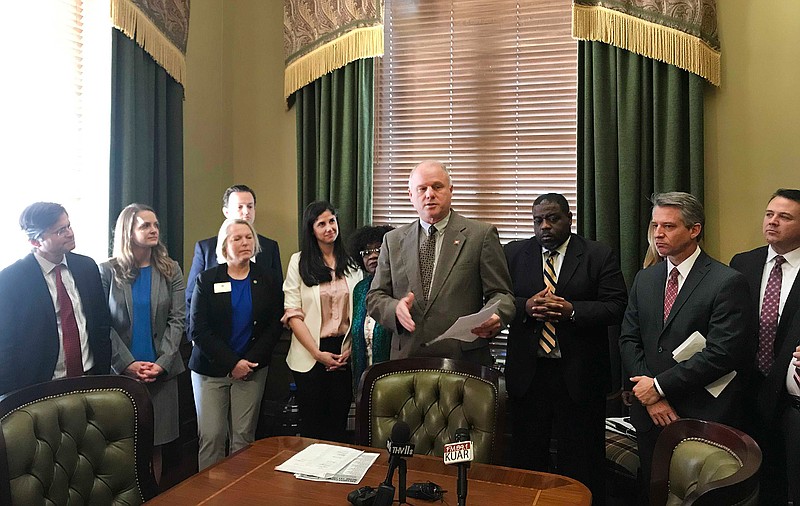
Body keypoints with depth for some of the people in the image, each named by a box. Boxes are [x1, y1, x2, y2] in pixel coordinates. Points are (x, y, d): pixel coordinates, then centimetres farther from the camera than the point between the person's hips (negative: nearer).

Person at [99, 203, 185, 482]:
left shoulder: (171, 270, 5)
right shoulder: (108, 271, 0)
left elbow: (177, 320, 0)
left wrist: (161, 363, -11)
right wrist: (128, 364, -13)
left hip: (162, 371, 2)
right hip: (120, 371, -1)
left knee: (155, 443, 7)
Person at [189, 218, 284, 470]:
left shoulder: (267, 279, 6)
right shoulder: (207, 280, 1)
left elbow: (275, 325, 4)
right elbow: (198, 329, -5)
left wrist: (252, 360, -9)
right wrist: (232, 363, -13)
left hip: (252, 370, 1)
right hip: (210, 370, -1)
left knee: (243, 437, 3)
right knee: (211, 436, -1)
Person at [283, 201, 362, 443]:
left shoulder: (351, 263, 8)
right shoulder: (299, 262, -1)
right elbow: (293, 313, -6)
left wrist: (352, 348, -4)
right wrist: (317, 353, -11)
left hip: (344, 353, 2)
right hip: (310, 354, -2)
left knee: (339, 421, 9)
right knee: (312, 423, 7)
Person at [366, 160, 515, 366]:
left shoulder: (482, 234, 1)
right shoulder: (393, 240, 11)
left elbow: (501, 294, 0)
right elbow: (374, 297, 10)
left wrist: (493, 318, -22)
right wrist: (395, 308, -12)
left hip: (465, 361, -2)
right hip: (406, 360, 2)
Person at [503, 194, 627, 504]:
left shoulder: (600, 256, 0)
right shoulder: (514, 253, 7)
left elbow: (616, 306, -6)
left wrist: (572, 310, -20)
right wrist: (526, 306, -16)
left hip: (579, 374, -2)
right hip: (528, 371, 2)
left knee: (582, 462, 10)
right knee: (527, 457, 13)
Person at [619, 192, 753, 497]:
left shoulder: (728, 283, -11)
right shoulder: (644, 280, 8)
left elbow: (722, 354, -18)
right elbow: (628, 340, 6)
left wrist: (660, 385, -14)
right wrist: (650, 397, -7)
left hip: (704, 418, -5)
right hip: (650, 415, 5)